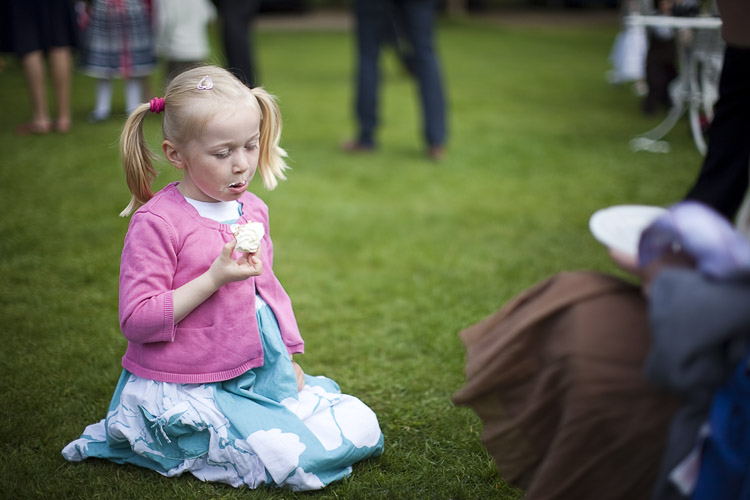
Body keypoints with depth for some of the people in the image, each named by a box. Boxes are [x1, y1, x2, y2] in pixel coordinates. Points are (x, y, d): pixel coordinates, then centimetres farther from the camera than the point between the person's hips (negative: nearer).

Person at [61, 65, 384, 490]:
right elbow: (136, 320, -19)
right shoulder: (156, 222, -16)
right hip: (185, 388, -7)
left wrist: (289, 357, 12)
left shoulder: (253, 210, 7)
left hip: (260, 375, 8)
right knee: (290, 458, -22)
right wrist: (214, 279, -25)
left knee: (361, 428, 4)